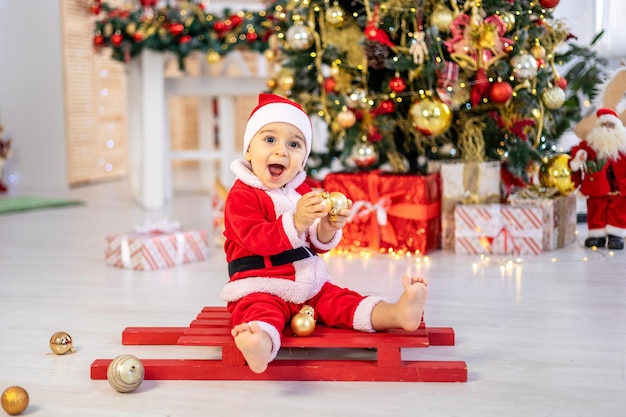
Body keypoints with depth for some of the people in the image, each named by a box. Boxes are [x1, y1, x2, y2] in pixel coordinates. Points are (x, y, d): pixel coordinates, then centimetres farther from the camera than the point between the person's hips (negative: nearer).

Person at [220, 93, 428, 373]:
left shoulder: (303, 192, 12)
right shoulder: (241, 195, -10)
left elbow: (318, 245, 12)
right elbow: (257, 240, -23)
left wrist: (328, 229, -12)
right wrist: (297, 221, -36)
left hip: (308, 285, 8)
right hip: (260, 289, -8)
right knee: (260, 310, -36)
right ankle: (260, 345, -67)